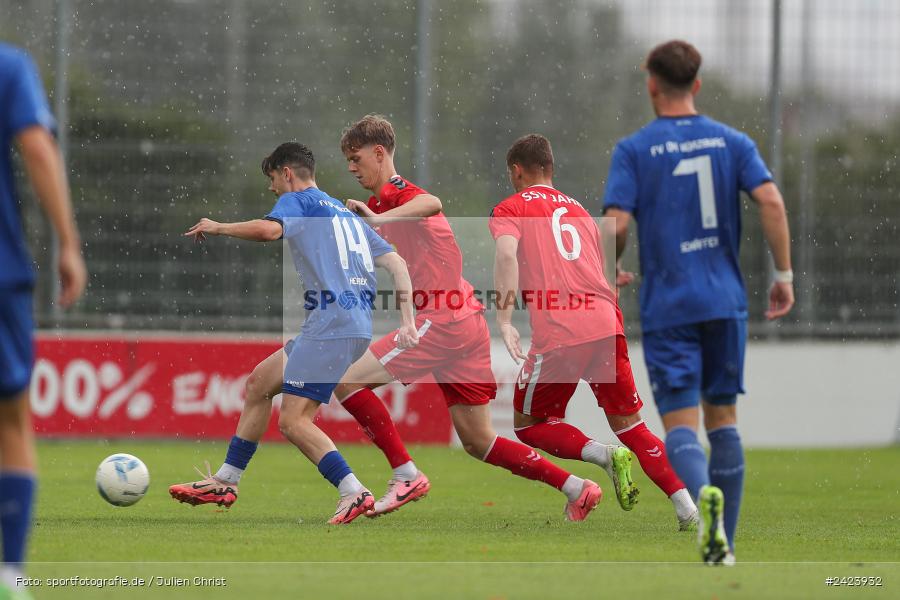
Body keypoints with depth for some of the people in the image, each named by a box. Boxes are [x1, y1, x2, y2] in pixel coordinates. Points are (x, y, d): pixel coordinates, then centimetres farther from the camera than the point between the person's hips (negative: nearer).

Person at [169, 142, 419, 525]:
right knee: (259, 381, 19)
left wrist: (218, 228, -4)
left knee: (293, 421, -10)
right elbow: (396, 263, 18)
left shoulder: (296, 201, 2)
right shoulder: (346, 213, 26)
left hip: (332, 326, -9)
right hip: (358, 324, 9)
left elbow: (269, 230, -21)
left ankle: (354, 493, -16)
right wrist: (408, 321, 11)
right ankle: (225, 483, 25)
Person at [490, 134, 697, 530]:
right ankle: (687, 507, -3)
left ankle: (604, 455, -13)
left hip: (558, 333, -5)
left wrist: (504, 321, -16)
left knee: (528, 425, 12)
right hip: (606, 323, 5)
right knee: (629, 425, 13)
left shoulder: (510, 209, 9)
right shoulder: (579, 211, 27)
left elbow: (506, 253, -11)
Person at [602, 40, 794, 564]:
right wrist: (785, 274, -1)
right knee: (722, 417, 13)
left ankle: (705, 494, -36)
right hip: (726, 300, 3)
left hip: (667, 306, -3)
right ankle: (723, 546, 13)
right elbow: (771, 202, -8)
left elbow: (617, 225, -11)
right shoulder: (733, 143, 5)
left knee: (681, 424, -5)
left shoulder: (633, 151, -2)